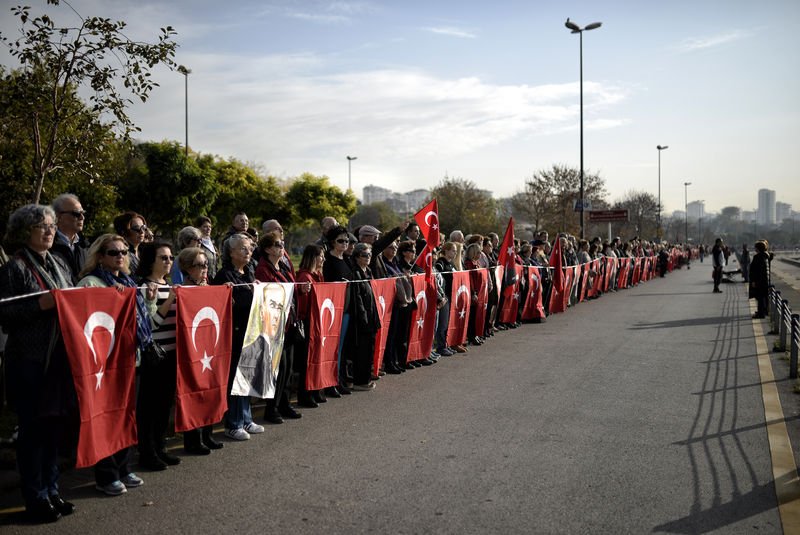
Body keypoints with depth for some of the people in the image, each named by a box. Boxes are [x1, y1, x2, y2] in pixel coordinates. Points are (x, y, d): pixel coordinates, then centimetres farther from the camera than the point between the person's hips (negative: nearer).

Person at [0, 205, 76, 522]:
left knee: (55, 425, 12)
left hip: (60, 358, 6)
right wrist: (40, 304, -22)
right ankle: (36, 499, 14)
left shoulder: (60, 266, 13)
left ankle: (51, 491, 25)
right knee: (33, 429, 2)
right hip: (29, 362, -6)